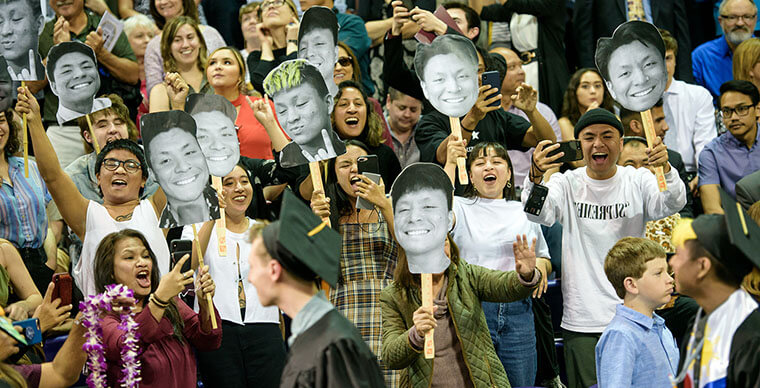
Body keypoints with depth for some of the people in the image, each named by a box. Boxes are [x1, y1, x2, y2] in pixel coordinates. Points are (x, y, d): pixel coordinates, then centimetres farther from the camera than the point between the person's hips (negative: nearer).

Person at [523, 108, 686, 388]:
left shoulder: (637, 181, 3)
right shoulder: (567, 184, 2)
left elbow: (671, 204, -15)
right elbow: (539, 213, -16)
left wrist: (666, 169, -37)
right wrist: (535, 177, -38)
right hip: (582, 321, 0)